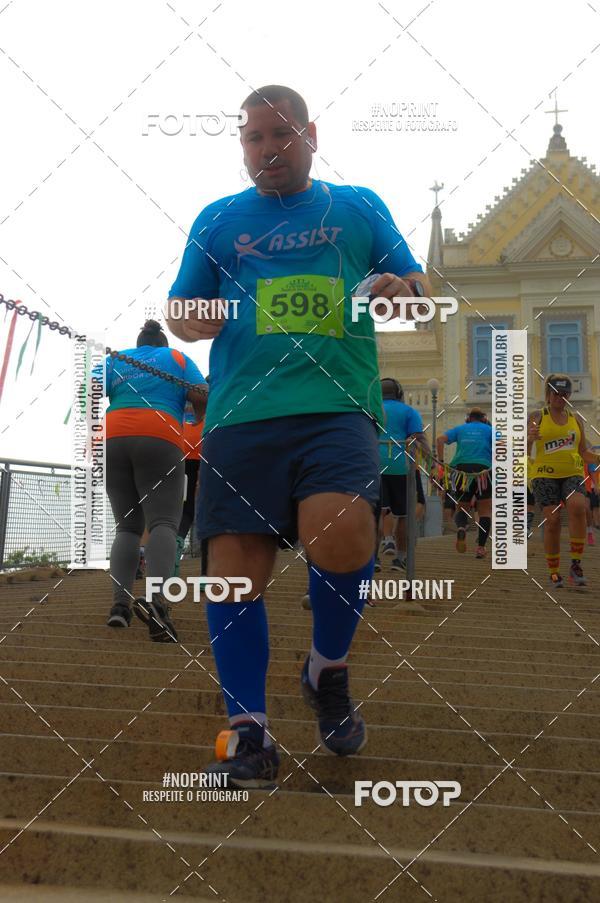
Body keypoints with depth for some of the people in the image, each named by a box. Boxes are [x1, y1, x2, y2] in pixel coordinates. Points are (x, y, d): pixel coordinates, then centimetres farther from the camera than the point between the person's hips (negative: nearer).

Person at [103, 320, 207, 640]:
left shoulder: (114, 359, 24)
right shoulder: (177, 357, 19)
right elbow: (201, 399, 6)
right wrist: (203, 423, 25)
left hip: (112, 441, 3)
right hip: (159, 441, -3)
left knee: (127, 526, 10)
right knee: (163, 522, -12)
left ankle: (120, 603, -6)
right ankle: (154, 599, -36)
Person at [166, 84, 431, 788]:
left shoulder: (359, 207, 18)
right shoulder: (217, 220, 20)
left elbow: (419, 292, 18)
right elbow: (180, 316, 20)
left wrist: (403, 291, -6)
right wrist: (200, 316, -4)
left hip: (338, 407, -2)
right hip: (240, 414, 2)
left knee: (340, 536, -25)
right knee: (235, 568, -7)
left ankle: (328, 670, 4)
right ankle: (248, 735, 4)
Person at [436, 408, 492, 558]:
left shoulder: (460, 429, 20)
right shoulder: (489, 430, 16)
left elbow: (440, 440, 4)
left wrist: (441, 462, 2)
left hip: (461, 468, 2)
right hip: (483, 468, -1)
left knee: (462, 507, 14)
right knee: (485, 510, 8)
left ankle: (461, 528, -19)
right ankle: (480, 547, -2)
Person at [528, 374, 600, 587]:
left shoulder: (576, 418, 15)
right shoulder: (537, 417, 6)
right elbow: (525, 452, 2)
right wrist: (530, 439, -20)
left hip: (572, 474, 2)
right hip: (545, 475, -2)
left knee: (578, 507, -25)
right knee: (552, 520, -11)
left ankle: (575, 565, -18)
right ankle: (554, 573, 3)